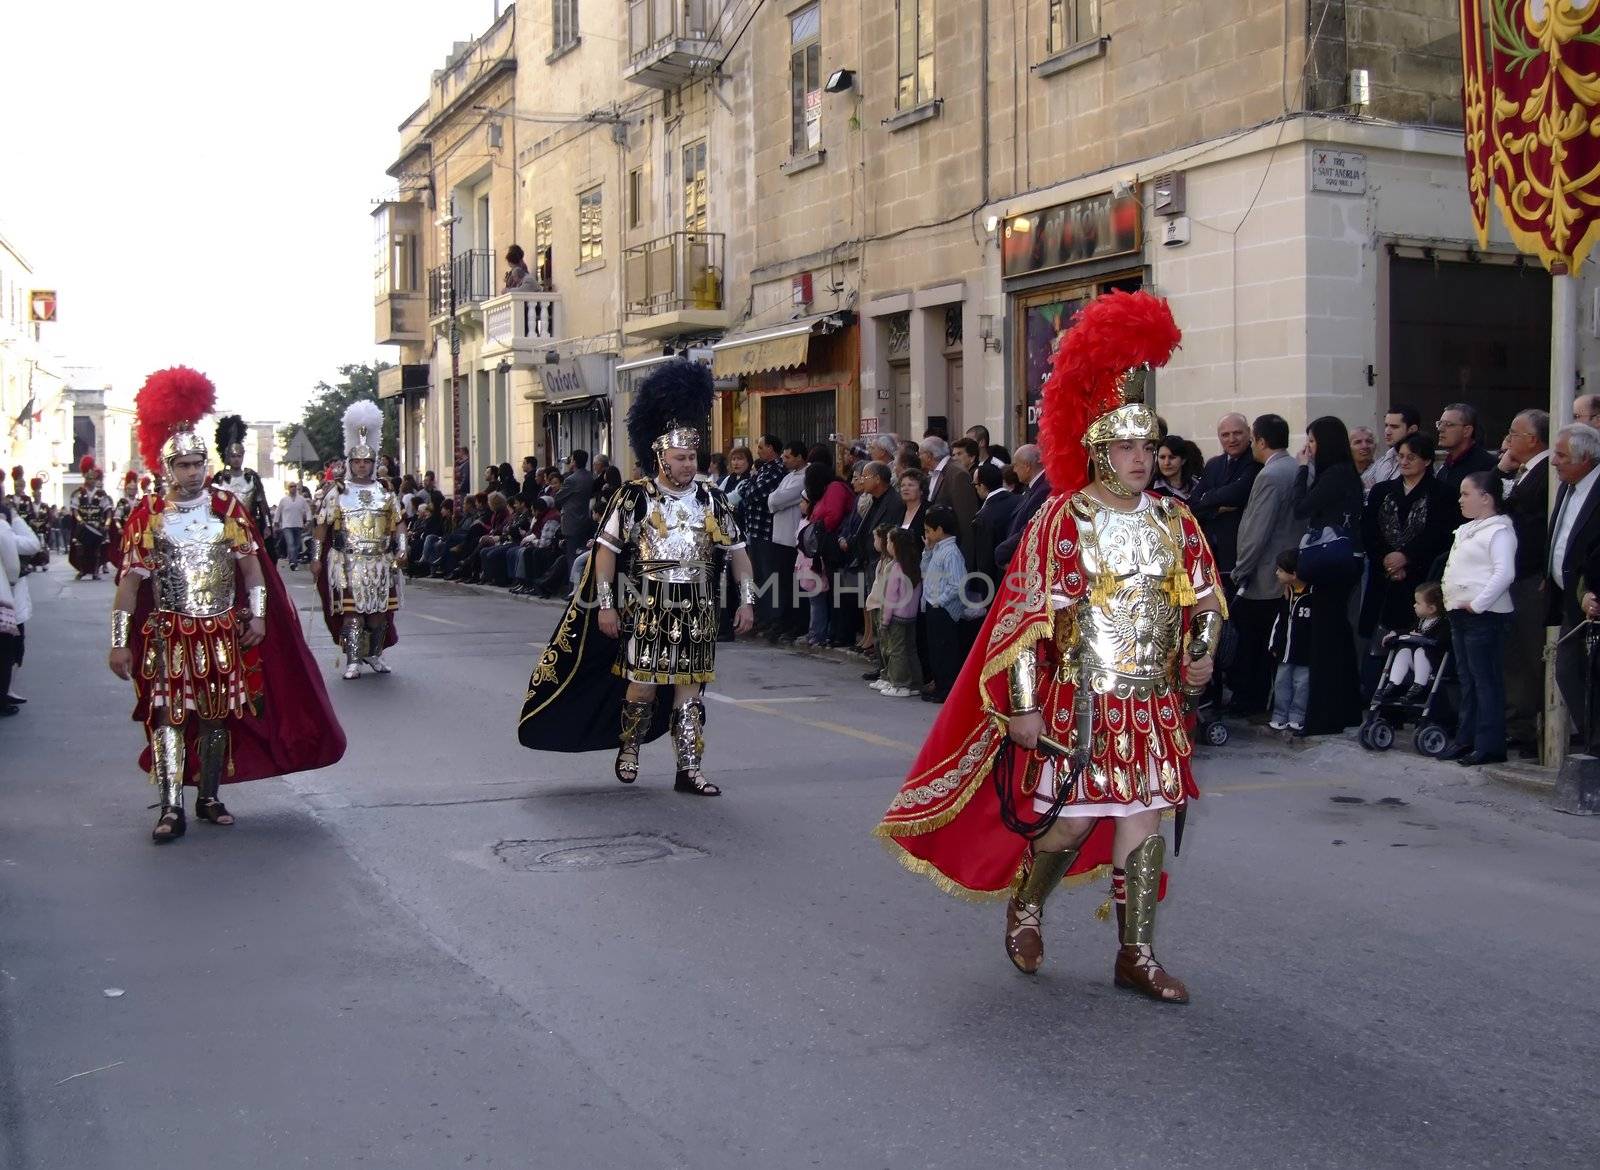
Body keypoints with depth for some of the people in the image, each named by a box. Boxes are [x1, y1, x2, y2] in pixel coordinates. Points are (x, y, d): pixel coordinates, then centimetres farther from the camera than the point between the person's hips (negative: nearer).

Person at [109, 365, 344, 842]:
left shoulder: (228, 506, 2)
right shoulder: (148, 514, -4)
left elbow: (250, 562, 6)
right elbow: (131, 579, -5)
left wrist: (257, 615, -2)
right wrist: (119, 641, -8)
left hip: (223, 632, 2)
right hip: (169, 636, -2)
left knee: (218, 716, 9)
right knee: (168, 716, -4)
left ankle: (209, 798, 22)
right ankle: (171, 809, -1)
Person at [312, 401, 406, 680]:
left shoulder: (385, 493, 9)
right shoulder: (337, 493, 3)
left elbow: (398, 523, 11)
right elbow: (322, 526, 4)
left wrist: (401, 550, -2)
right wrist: (316, 558, -1)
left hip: (379, 563, 3)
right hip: (347, 563, -3)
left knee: (379, 612, 7)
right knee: (352, 612, -7)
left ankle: (375, 655, 22)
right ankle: (352, 661, -2)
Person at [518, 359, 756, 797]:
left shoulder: (711, 498, 5)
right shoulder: (634, 497, -5)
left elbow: (737, 550, 10)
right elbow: (606, 550, -3)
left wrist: (746, 600, 3)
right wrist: (605, 605, -7)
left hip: (697, 610, 3)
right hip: (647, 607, -3)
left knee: (690, 688, 5)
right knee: (641, 683, 2)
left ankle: (690, 771, 9)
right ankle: (628, 749, 28)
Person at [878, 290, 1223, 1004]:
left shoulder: (1175, 522, 6)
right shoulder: (1064, 520, -9)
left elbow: (1203, 597, 16)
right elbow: (1028, 615, -11)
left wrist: (1200, 653, -3)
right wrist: (1022, 705, -14)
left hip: (1155, 703, 5)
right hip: (1081, 699, -5)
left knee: (1145, 818, 7)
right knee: (1071, 818, 1)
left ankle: (1137, 956, 17)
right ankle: (1025, 907, 30)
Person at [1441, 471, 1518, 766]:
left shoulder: (1499, 531, -11)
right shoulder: (1467, 530, 18)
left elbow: (1504, 574, -22)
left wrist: (1477, 604, -21)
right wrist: (1452, 601, 14)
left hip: (1485, 616, -10)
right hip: (1460, 614, 10)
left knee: (1486, 680, -6)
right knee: (1467, 679, 14)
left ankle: (1490, 745, -3)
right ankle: (1467, 739, 20)